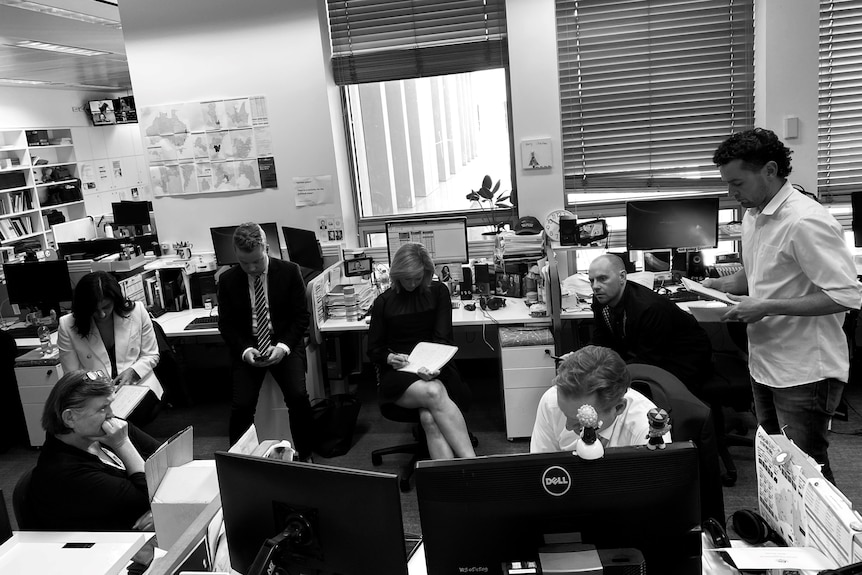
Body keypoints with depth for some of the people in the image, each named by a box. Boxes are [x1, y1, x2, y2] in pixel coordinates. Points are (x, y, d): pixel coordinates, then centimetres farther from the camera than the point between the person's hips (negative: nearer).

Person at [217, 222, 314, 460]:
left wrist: (283, 346, -17)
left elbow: (301, 315, -3)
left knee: (298, 397, -21)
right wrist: (244, 350, -15)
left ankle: (304, 456, 0)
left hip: (284, 344, -1)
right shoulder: (228, 280, 0)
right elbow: (226, 324, 3)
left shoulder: (289, 272, -4)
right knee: (241, 405, -18)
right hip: (247, 348, 1)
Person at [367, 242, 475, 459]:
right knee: (434, 393, -36)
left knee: (430, 418, -34)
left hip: (434, 370, 1)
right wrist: (389, 358, -13)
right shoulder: (383, 302, 11)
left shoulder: (438, 292, 9)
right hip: (397, 374, -1)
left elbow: (443, 337, 0)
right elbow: (374, 350, 12)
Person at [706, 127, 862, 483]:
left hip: (804, 373, -8)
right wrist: (718, 285, 4)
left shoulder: (805, 222, -20)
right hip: (765, 366, 9)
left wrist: (768, 308, -24)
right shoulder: (753, 216, 9)